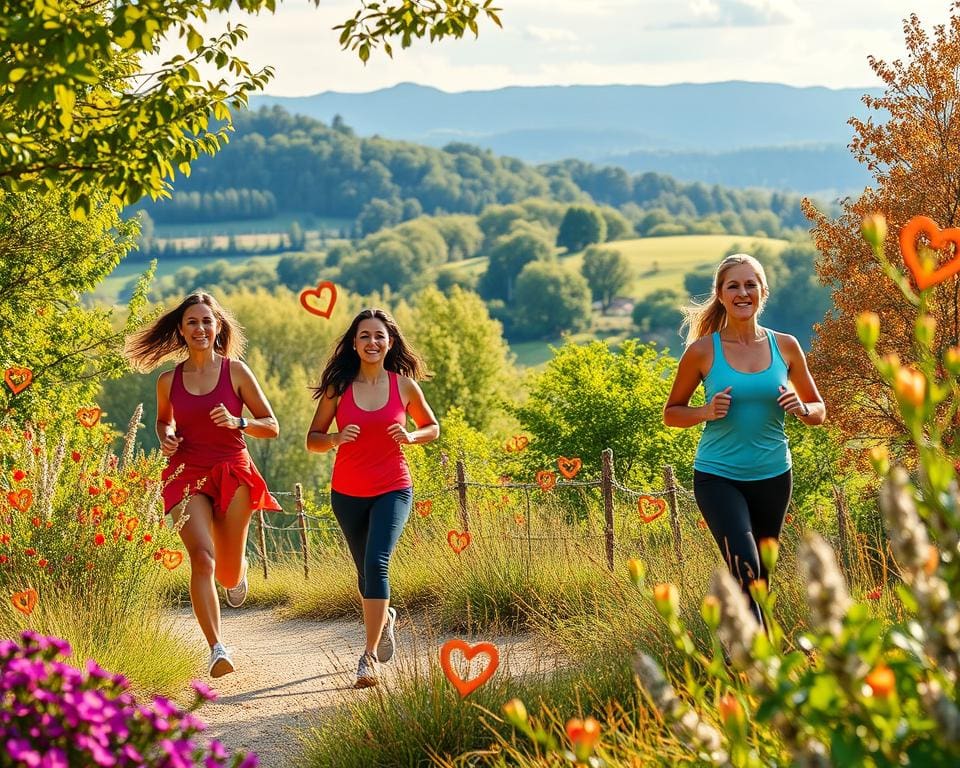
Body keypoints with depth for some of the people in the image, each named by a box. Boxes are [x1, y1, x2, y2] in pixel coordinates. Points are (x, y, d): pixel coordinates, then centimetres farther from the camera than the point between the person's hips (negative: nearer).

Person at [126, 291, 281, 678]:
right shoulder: (168, 380, 5)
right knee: (202, 558, -23)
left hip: (232, 472, 0)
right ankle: (217, 647, -24)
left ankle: (237, 573, 47)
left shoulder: (235, 371, -1)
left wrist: (237, 422, -16)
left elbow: (271, 426, 2)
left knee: (228, 575, 7)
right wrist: (166, 439, 3)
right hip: (187, 475, 0)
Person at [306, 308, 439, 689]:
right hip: (347, 493, 2)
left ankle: (369, 656, -19)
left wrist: (410, 437, -10)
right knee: (365, 571, 17)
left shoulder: (404, 386, -3)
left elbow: (432, 427, 11)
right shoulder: (338, 387, -3)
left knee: (376, 563, -21)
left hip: (392, 490, -2)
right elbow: (313, 439, 1)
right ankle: (384, 618, 50)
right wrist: (336, 438, -20)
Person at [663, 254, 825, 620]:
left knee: (759, 580, 13)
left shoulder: (785, 347, 2)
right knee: (745, 572, -21)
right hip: (718, 476, -3)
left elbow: (819, 411, 11)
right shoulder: (702, 351, -5)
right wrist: (707, 411, -15)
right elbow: (671, 413, 5)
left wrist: (802, 408, -12)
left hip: (773, 476, 4)